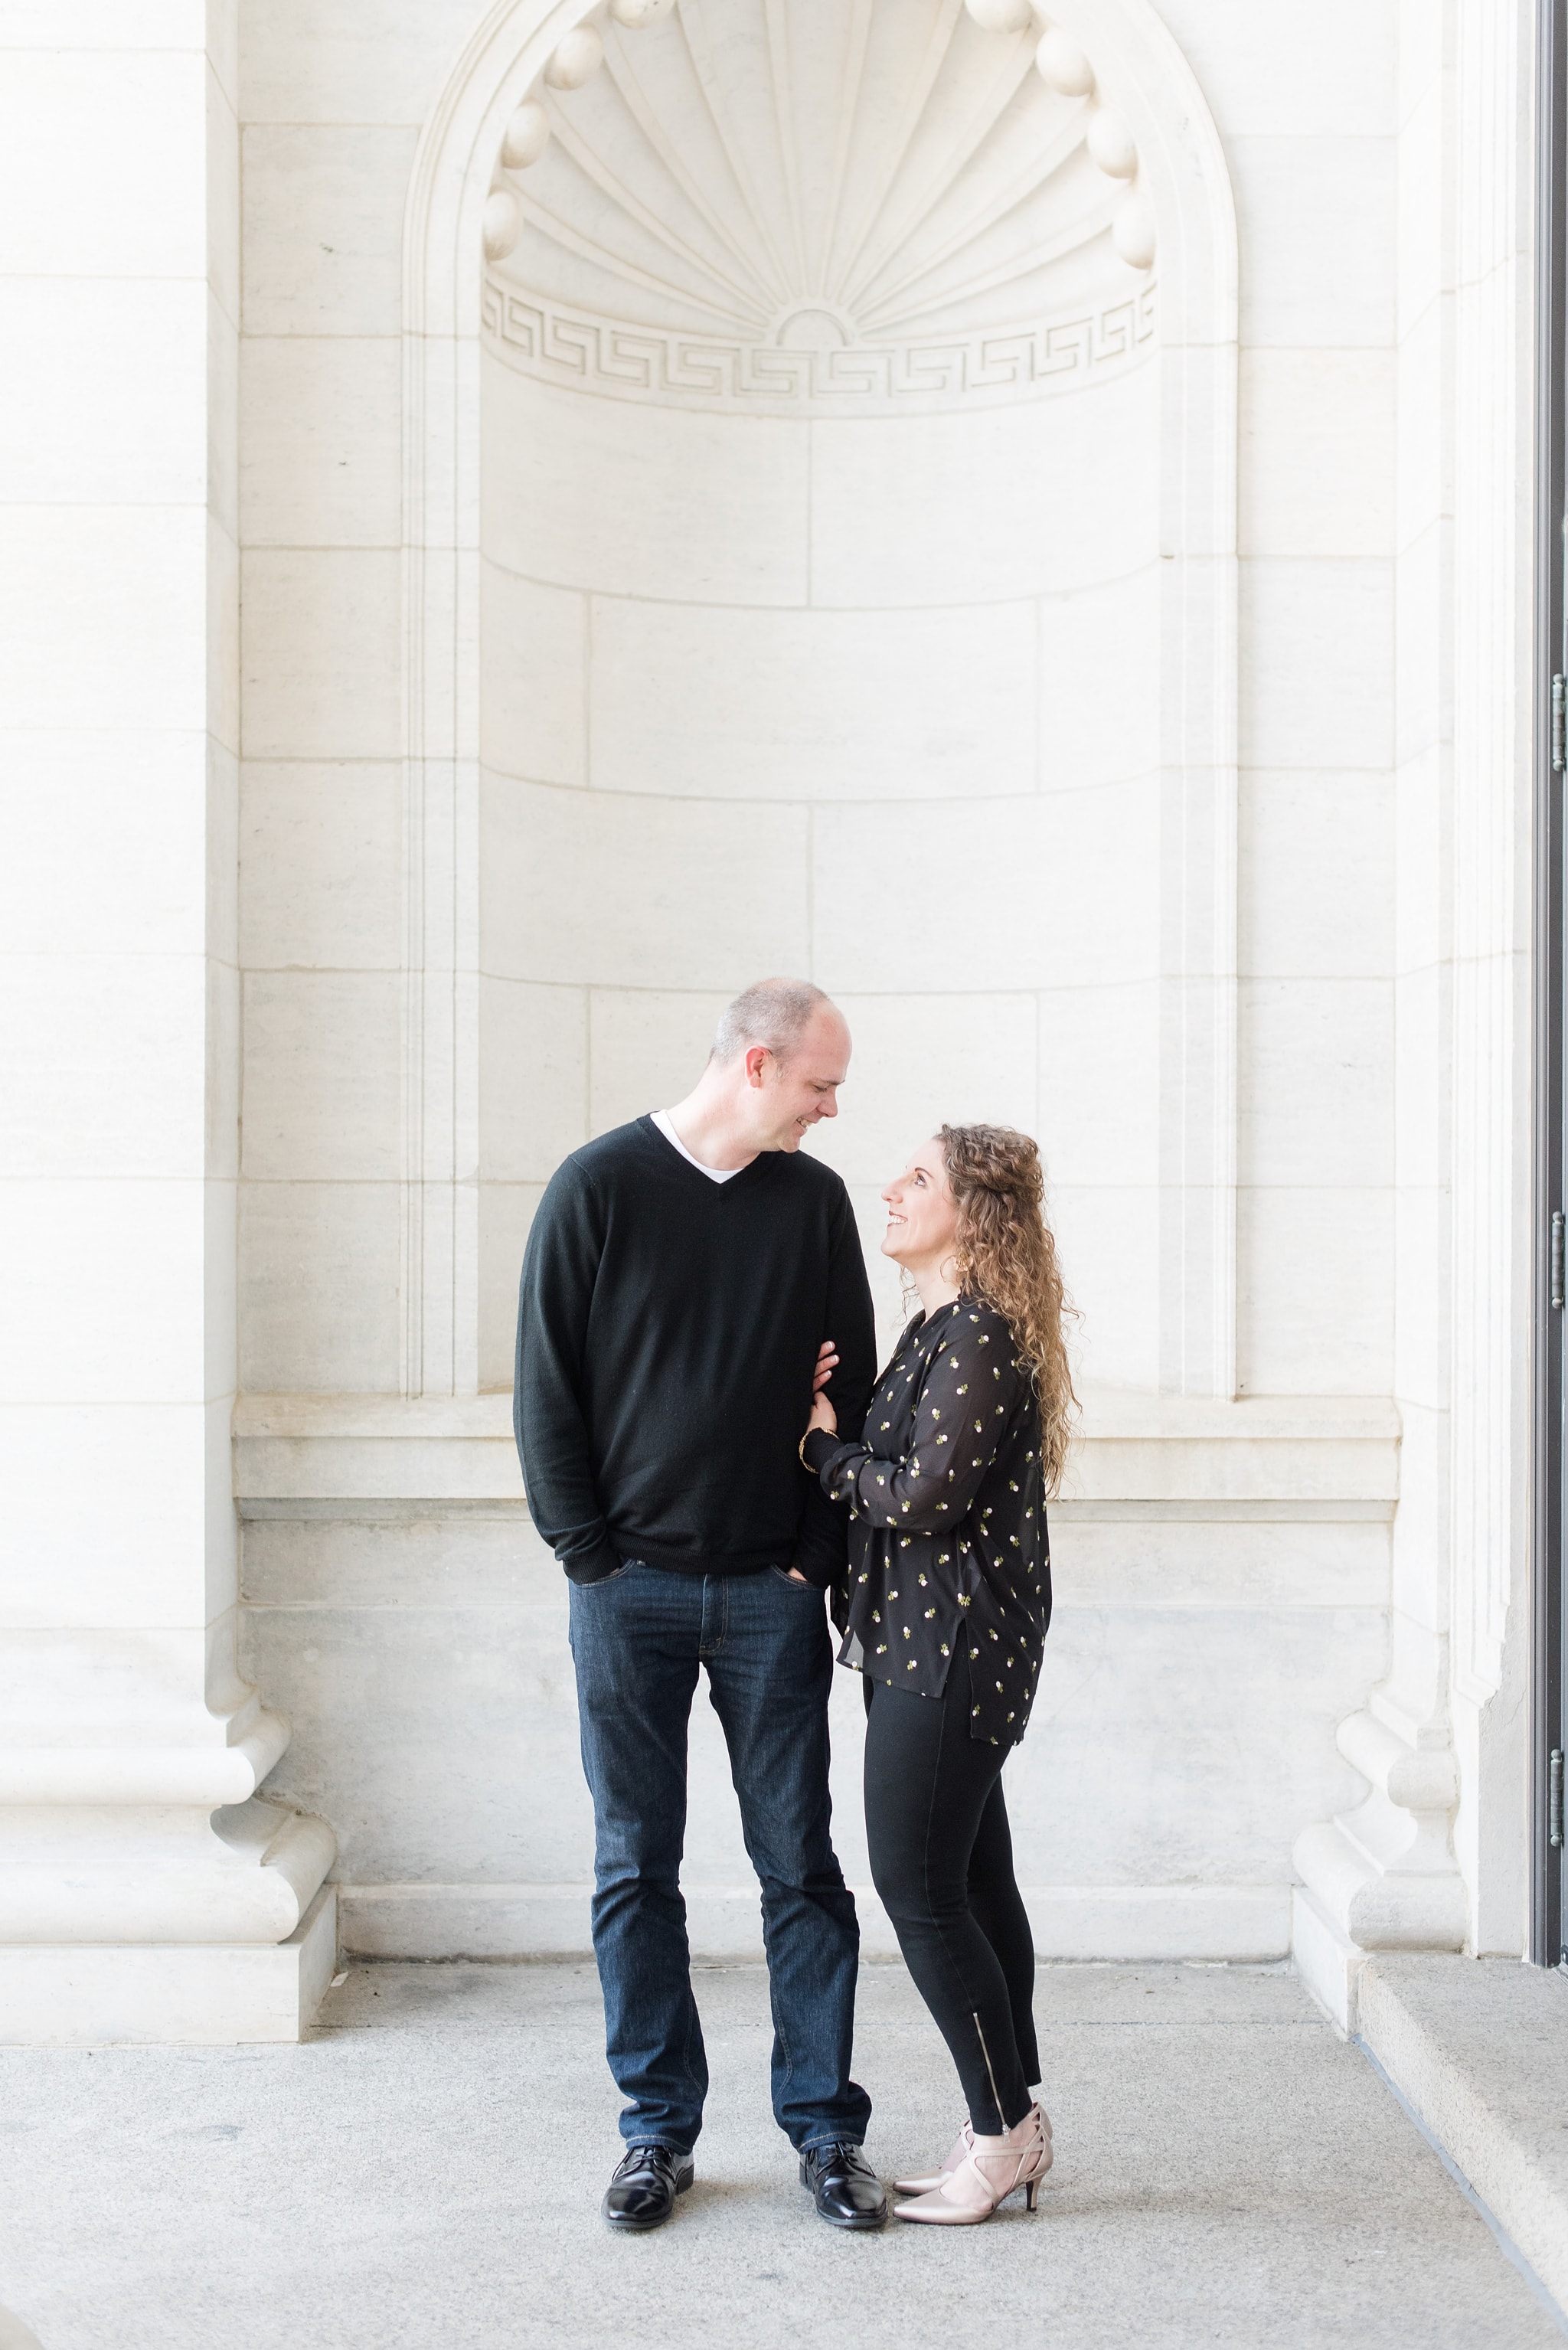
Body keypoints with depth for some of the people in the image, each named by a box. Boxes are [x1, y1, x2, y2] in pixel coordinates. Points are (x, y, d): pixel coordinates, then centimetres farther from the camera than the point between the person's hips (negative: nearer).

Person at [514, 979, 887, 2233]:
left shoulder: (815, 1199, 6)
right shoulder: (600, 1187, -2)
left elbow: (853, 1387, 8)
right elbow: (547, 1389, 0)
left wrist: (822, 1555, -1)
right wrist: (588, 1554, -5)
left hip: (773, 1591, 2)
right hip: (632, 1587, -1)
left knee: (801, 1863, 4)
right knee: (637, 1867, 6)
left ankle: (826, 2127, 14)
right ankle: (658, 2129, 17)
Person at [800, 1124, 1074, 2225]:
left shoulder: (977, 1335, -16)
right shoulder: (945, 1328, 15)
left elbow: (926, 1497, -21)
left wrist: (826, 1448, -7)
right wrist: (840, 1440, -1)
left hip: (951, 1645, -10)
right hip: (935, 1644, 10)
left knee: (919, 1887, -4)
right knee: (973, 1883, 13)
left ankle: (1003, 2131, 6)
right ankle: (1016, 2126, 21)